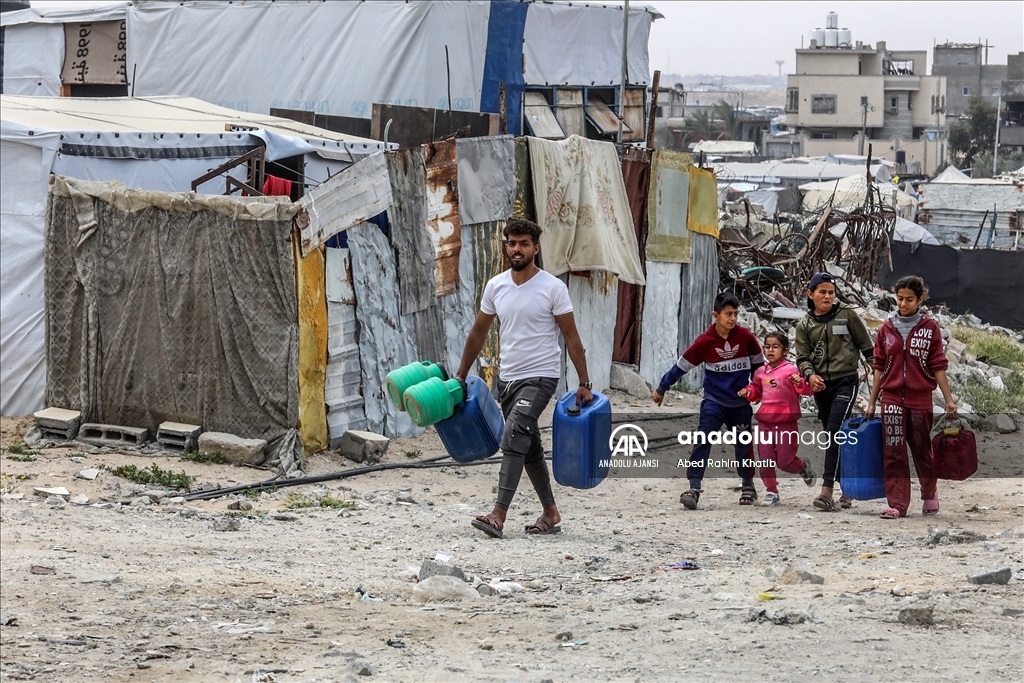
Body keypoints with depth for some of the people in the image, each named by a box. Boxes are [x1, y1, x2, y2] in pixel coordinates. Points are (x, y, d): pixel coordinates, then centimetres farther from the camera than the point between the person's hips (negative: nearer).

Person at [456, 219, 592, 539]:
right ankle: (551, 512, 28)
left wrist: (584, 383, -8)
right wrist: (460, 377, 17)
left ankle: (498, 515, -26)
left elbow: (571, 337, -6)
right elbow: (478, 333, 15)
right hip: (507, 378, 6)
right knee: (529, 447, 14)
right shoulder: (495, 286, 5)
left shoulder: (552, 288, -9)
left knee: (513, 440, -20)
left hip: (540, 377, -6)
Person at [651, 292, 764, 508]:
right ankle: (694, 489, -20)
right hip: (713, 401, -2)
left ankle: (748, 486, 34)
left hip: (740, 403, 2)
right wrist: (661, 389, 7)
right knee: (702, 442, -17)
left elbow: (758, 363, 8)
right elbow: (681, 366, -2)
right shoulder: (705, 341, -12)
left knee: (744, 445, 14)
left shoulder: (745, 336, -9)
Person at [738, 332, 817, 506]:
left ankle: (804, 468, 31)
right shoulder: (761, 372, 8)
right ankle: (771, 492, 16)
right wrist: (748, 392, 5)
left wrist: (800, 383, -33)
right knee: (765, 460, 3)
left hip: (786, 423, -5)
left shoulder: (790, 370, -10)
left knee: (784, 462, -1)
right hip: (765, 422, 5)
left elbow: (807, 390, -13)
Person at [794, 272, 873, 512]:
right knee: (833, 436, 9)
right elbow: (802, 357, 3)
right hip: (821, 385, 5)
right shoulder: (805, 325, 8)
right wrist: (810, 375, -17)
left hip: (845, 381, -4)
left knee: (834, 431, -18)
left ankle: (827, 491, -25)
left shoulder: (847, 314, 0)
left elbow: (866, 345, 4)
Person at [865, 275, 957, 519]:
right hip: (892, 398, 2)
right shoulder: (886, 329, 6)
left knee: (922, 450, 8)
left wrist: (948, 399, -3)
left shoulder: (930, 328, 1)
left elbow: (938, 367, 1)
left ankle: (930, 493, 30)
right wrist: (871, 402, 8)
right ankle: (897, 504, -2)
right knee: (893, 453, -3)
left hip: (920, 398, -2)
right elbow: (879, 368, 9)